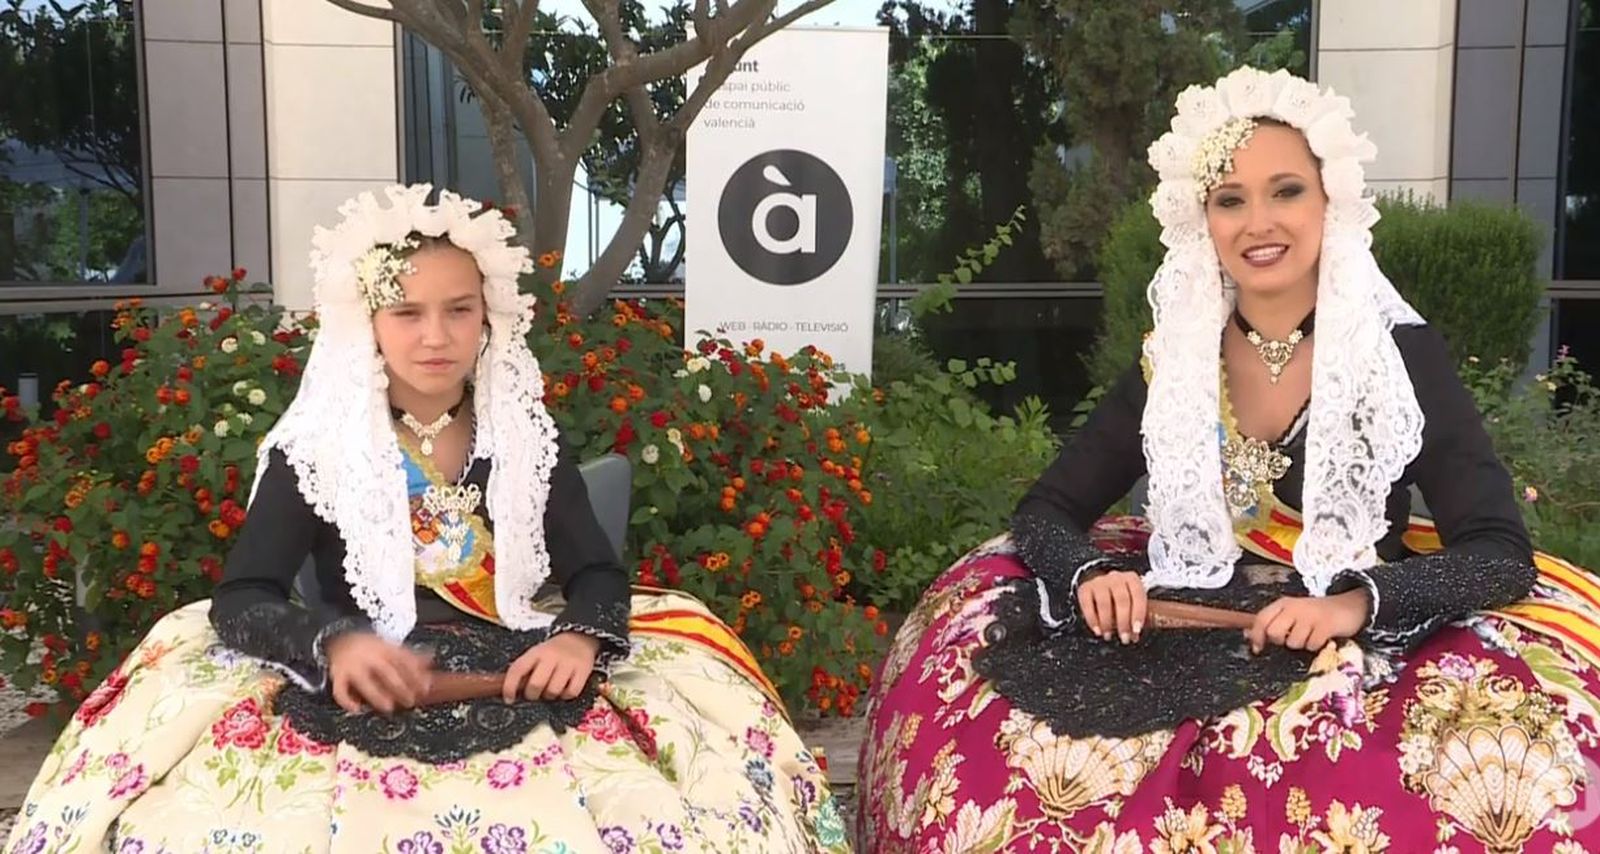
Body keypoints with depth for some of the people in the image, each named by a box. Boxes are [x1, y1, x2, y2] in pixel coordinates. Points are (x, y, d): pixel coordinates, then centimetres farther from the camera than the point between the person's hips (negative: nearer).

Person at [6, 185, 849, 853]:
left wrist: (581, 636, -16)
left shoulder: (525, 437, 10)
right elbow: (240, 599, -2)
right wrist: (335, 641, -22)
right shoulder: (316, 448, 3)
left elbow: (598, 572, 7)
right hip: (357, 705, -1)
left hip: (513, 691, 1)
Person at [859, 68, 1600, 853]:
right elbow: (1046, 511, 8)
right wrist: (1092, 574, -15)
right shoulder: (1169, 362, 6)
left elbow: (1500, 554, -7)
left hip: (1353, 660, -2)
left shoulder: (1403, 355, -1)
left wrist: (1357, 604, -25)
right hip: (1175, 651, 2)